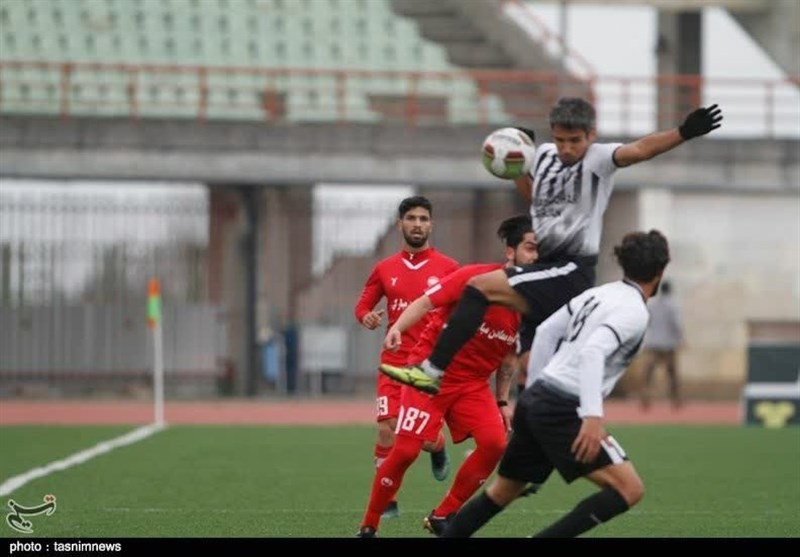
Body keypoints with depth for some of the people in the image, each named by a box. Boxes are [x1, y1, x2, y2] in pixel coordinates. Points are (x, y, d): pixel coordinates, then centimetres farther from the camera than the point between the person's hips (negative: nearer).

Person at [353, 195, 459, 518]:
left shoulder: (448, 268, 1)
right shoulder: (384, 269, 8)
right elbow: (363, 305, 16)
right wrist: (367, 317, -7)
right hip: (395, 362, 2)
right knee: (388, 430, -11)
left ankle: (438, 448, 35)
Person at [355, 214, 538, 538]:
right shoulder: (475, 277, -17)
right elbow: (426, 302, -18)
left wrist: (502, 401, 12)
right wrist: (397, 328, -35)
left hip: (474, 383, 5)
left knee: (495, 443, -17)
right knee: (406, 450, -12)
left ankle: (442, 517, -1)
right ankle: (368, 527, 6)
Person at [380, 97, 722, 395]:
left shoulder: (598, 159, -9)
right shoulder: (545, 155, 12)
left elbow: (639, 150, -28)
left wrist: (683, 132, -44)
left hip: (571, 272, -9)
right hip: (547, 271, 9)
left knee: (480, 287, -20)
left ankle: (433, 370, -18)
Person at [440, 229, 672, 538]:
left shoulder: (597, 294, 15)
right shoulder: (634, 312, -10)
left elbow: (545, 332, 19)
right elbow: (592, 351, -26)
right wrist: (593, 417, -34)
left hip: (534, 399, 9)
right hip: (562, 410, -9)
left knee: (504, 490, 24)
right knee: (629, 489, -12)